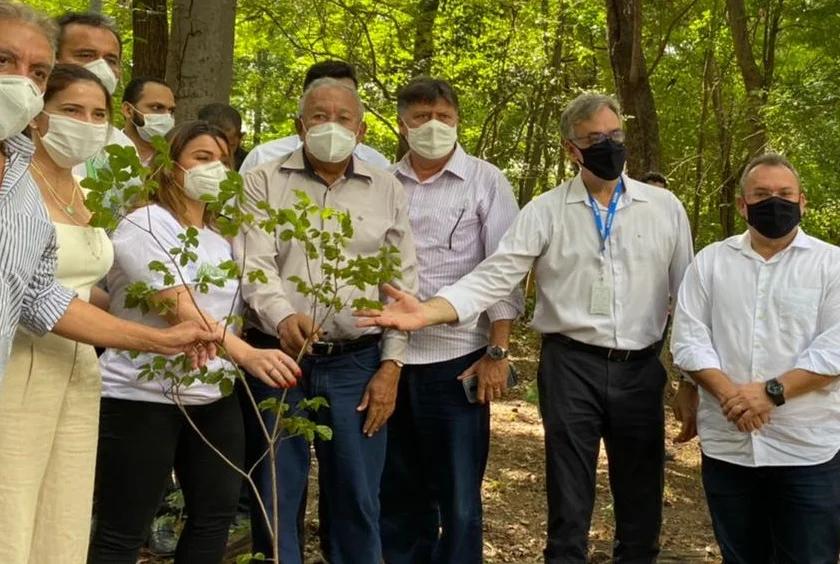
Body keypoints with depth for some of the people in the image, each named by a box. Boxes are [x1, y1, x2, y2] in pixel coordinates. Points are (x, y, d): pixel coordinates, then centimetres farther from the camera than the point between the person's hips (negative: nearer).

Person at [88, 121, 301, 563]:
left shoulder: (220, 238, 14)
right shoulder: (144, 224, -11)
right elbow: (178, 307, -24)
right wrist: (247, 355, -36)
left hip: (214, 397, 8)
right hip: (143, 397, -8)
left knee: (216, 513, 11)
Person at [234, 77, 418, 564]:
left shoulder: (387, 190, 8)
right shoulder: (265, 183, 3)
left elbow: (403, 284, 6)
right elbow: (254, 263, -9)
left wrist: (391, 366, 0)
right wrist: (282, 315, -30)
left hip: (357, 363, 1)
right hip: (278, 357, -1)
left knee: (359, 499, 6)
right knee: (276, 495, 8)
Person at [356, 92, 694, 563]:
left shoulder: (664, 207, 4)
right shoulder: (546, 211, -1)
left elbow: (688, 294, 9)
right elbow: (493, 278, -9)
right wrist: (426, 313, -25)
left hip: (641, 368, 2)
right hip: (571, 366, -2)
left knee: (642, 499, 12)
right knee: (569, 502, 6)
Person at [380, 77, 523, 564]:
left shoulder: (486, 182, 0)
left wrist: (498, 352, -9)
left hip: (457, 358, -3)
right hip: (390, 358, 3)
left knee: (458, 497, 5)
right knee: (398, 492, 15)